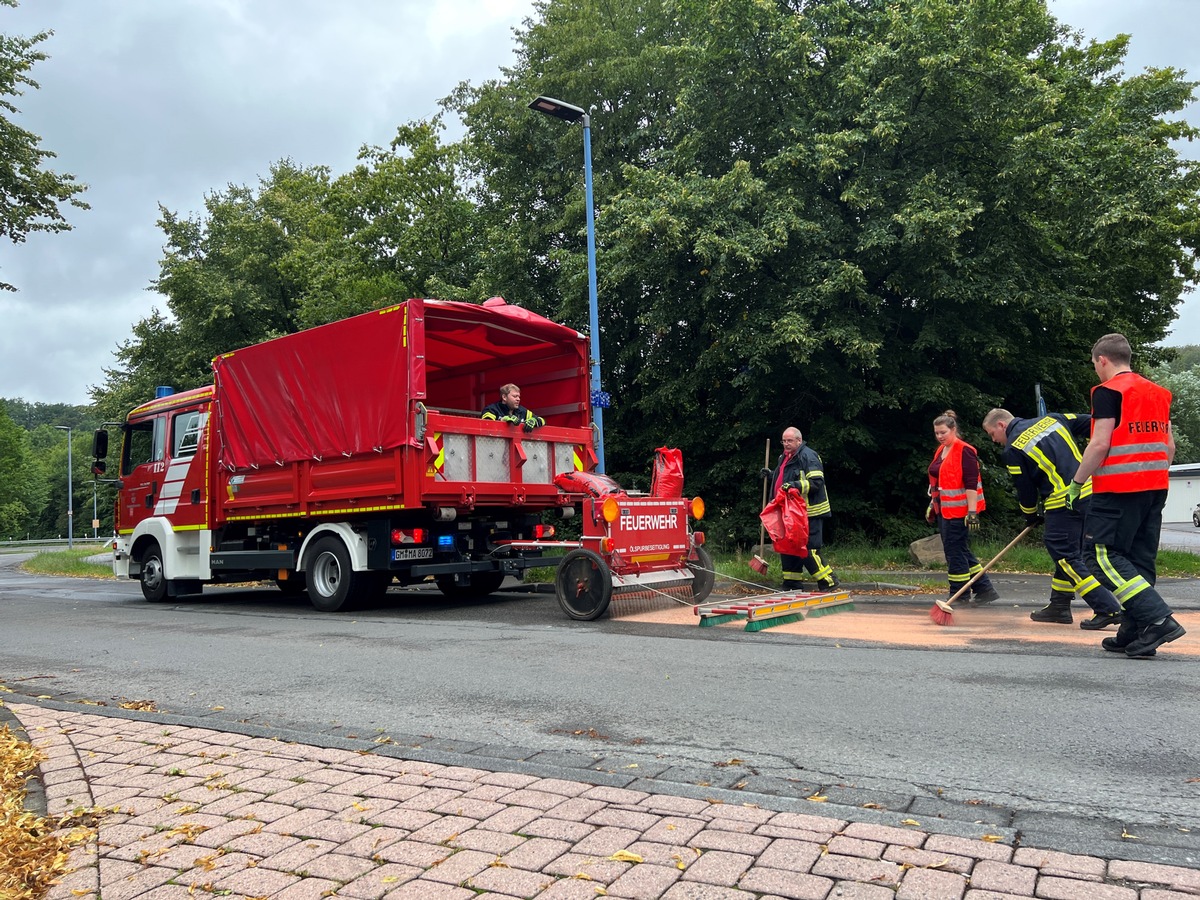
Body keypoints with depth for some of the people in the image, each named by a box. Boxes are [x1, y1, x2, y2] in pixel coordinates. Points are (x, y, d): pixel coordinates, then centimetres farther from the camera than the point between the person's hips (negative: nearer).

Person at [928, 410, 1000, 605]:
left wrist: (972, 511, -21)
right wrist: (933, 505, 24)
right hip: (943, 510, 9)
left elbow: (971, 484, -18)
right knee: (961, 552, 13)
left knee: (955, 552, -3)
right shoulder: (940, 451, 14)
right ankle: (985, 590, 21)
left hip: (958, 512, -9)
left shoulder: (965, 451, -14)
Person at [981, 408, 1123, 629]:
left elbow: (1024, 488, 2)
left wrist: (1031, 516, 19)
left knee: (1066, 556, -2)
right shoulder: (1051, 419, 14)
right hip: (1089, 491, 8)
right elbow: (1092, 425, 12)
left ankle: (1108, 609, -8)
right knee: (1067, 551, 17)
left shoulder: (1012, 449, -4)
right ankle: (1059, 606, 25)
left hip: (1063, 502, -8)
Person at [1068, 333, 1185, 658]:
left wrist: (1077, 482, -8)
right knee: (1140, 560, 11)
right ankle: (1134, 634, 13)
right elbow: (1169, 446, 17)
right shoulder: (1159, 393, 16)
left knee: (1101, 555, -5)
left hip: (1118, 489, -8)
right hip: (1155, 488, 8)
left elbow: (1100, 444, -15)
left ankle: (1159, 619, -15)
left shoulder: (1108, 391, -8)